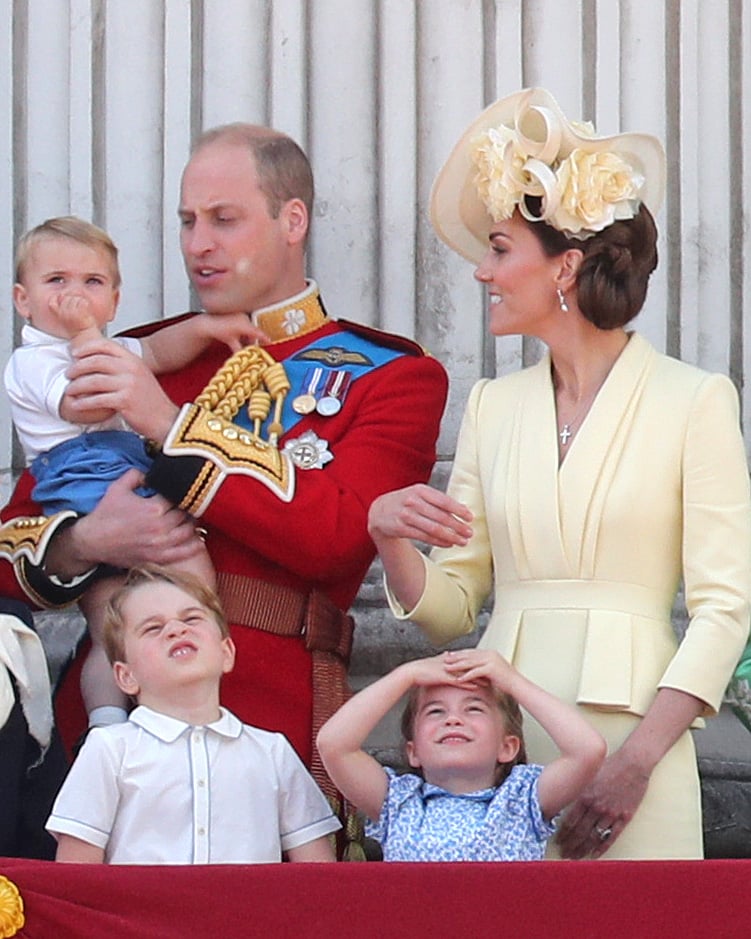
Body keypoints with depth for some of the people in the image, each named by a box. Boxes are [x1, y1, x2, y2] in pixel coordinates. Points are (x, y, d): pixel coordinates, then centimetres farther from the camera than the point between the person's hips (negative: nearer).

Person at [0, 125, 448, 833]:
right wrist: (86, 543, -9)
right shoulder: (140, 358, 16)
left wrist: (172, 425, -12)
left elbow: (337, 533, -13)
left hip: (272, 715, -3)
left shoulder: (393, 376, 5)